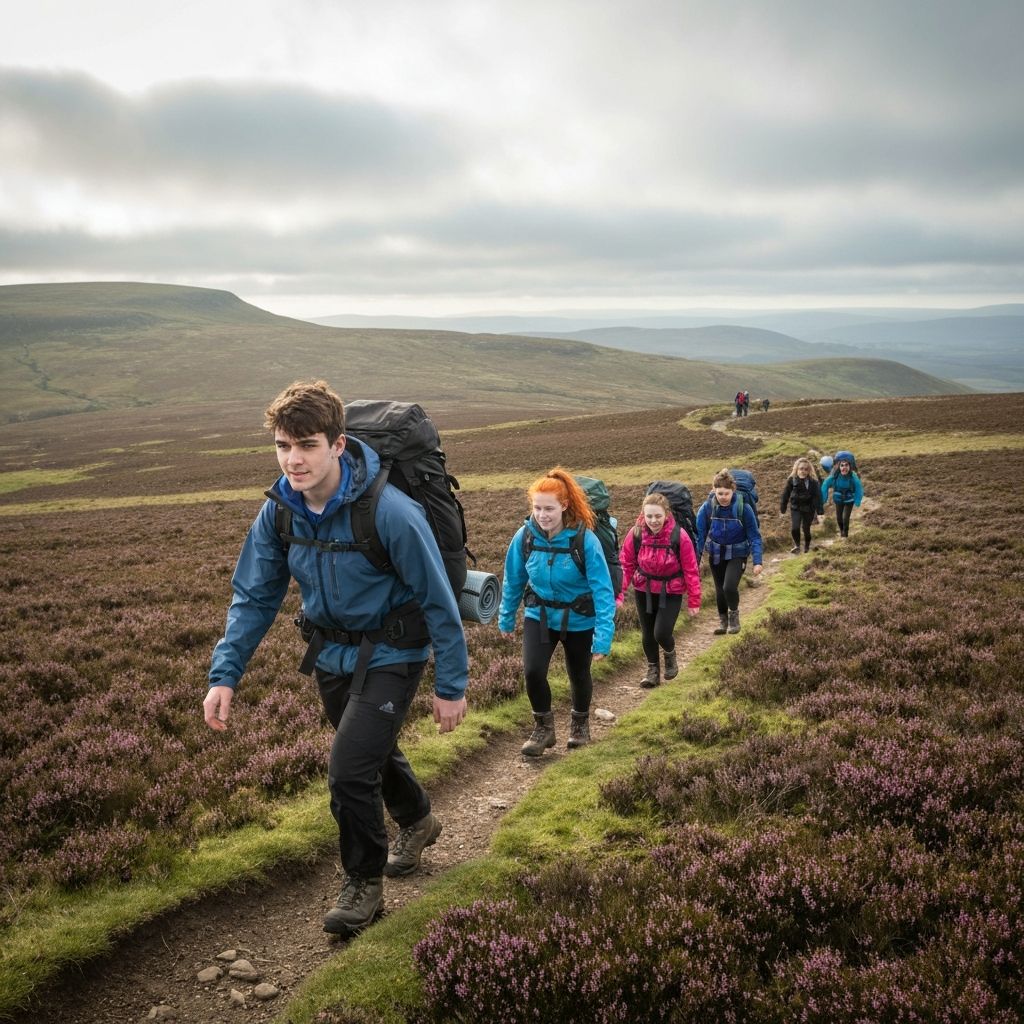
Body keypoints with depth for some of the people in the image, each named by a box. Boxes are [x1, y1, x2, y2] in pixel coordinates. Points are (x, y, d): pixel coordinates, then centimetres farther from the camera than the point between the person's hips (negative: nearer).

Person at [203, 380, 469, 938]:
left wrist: (452, 686, -15)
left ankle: (365, 883, 12)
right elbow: (254, 596, -2)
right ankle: (417, 822, 55)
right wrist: (224, 674, -11)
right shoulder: (279, 511, -12)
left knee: (349, 768, -14)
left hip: (389, 655, -6)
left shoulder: (390, 512, -30)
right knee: (374, 751, 24)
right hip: (332, 654, 6)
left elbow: (438, 602, -20)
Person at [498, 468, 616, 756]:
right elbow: (513, 581, -2)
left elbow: (602, 589, -24)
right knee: (533, 671, -17)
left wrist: (603, 636, -28)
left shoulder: (585, 539, -26)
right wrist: (506, 619, 8)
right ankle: (543, 726, 11)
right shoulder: (525, 536, -17)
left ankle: (580, 723, 47)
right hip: (539, 615, 1)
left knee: (579, 675, 17)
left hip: (578, 620, -1)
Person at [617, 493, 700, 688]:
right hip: (643, 591, 3)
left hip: (671, 592, -2)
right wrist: (619, 593, -12)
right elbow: (626, 565, -7)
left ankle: (670, 655, 24)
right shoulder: (635, 534, -15)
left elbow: (690, 570, -11)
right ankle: (653, 670, 33)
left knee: (662, 633, -11)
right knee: (647, 633, 12)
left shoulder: (679, 535, -20)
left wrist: (694, 600, -7)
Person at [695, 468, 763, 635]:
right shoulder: (707, 508, -16)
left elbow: (754, 535, -13)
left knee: (729, 587, -20)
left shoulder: (743, 508, -20)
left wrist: (757, 561, -17)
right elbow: (699, 535, -8)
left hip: (737, 554, -2)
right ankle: (722, 620, 38)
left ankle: (734, 613, 9)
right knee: (720, 590, 13)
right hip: (716, 554, 3)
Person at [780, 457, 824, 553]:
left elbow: (817, 497, -9)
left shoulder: (813, 482, -11)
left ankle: (807, 546, 32)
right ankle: (797, 545, 7)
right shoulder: (792, 480, -7)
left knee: (806, 529, 8)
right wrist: (782, 509, 5)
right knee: (794, 528, -15)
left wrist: (819, 511, -13)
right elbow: (785, 494, 1)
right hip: (795, 508, 1)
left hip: (808, 509, -1)